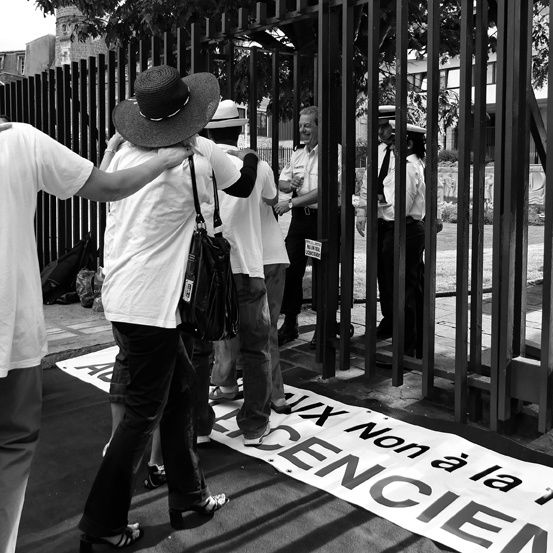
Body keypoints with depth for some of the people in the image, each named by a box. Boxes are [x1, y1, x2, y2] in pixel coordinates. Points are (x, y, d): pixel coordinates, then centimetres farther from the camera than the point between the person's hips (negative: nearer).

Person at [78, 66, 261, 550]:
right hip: (148, 304, -7)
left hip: (121, 294, 7)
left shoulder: (126, 151, 1)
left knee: (182, 381, 18)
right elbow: (244, 186, 7)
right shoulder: (200, 158, -11)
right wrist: (251, 157, 27)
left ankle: (187, 492, 30)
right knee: (144, 411, 3)